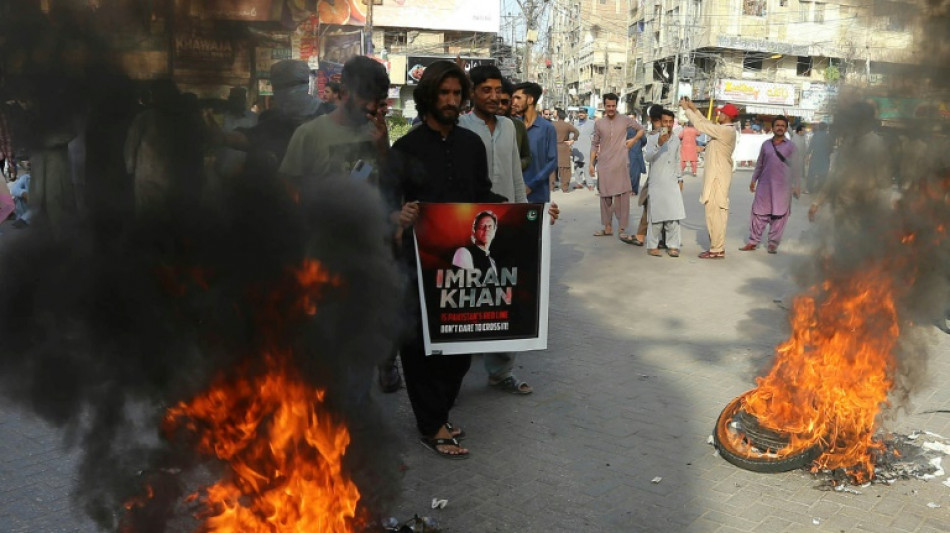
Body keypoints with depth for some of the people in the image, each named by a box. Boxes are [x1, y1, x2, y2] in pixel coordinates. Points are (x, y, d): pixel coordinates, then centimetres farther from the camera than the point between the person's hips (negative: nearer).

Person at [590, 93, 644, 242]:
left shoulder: (625, 120, 0)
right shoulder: (599, 123, 4)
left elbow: (641, 129, 13)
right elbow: (594, 144, 7)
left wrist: (633, 140, -2)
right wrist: (592, 164, 2)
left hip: (621, 164, -2)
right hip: (604, 165, 2)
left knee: (622, 196, -5)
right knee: (605, 196, 8)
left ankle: (622, 229, -2)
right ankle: (608, 227, 19)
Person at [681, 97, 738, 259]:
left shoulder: (725, 131, -17)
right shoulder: (726, 130, 12)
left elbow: (700, 125, -18)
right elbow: (707, 123, 20)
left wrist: (687, 109, -7)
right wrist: (694, 109, 15)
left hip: (718, 177, -10)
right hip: (717, 175, 10)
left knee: (714, 212, -7)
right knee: (717, 212, 13)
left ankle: (716, 250, -4)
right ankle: (718, 247, 19)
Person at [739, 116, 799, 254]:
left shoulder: (790, 146, 3)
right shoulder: (766, 144, 10)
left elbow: (795, 167, 3)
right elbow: (759, 164, 17)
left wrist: (795, 186, 0)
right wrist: (754, 180, 14)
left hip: (782, 186, -2)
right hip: (764, 184, 2)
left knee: (779, 216, 1)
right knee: (759, 213, 2)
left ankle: (773, 244, 10)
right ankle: (753, 242, 10)